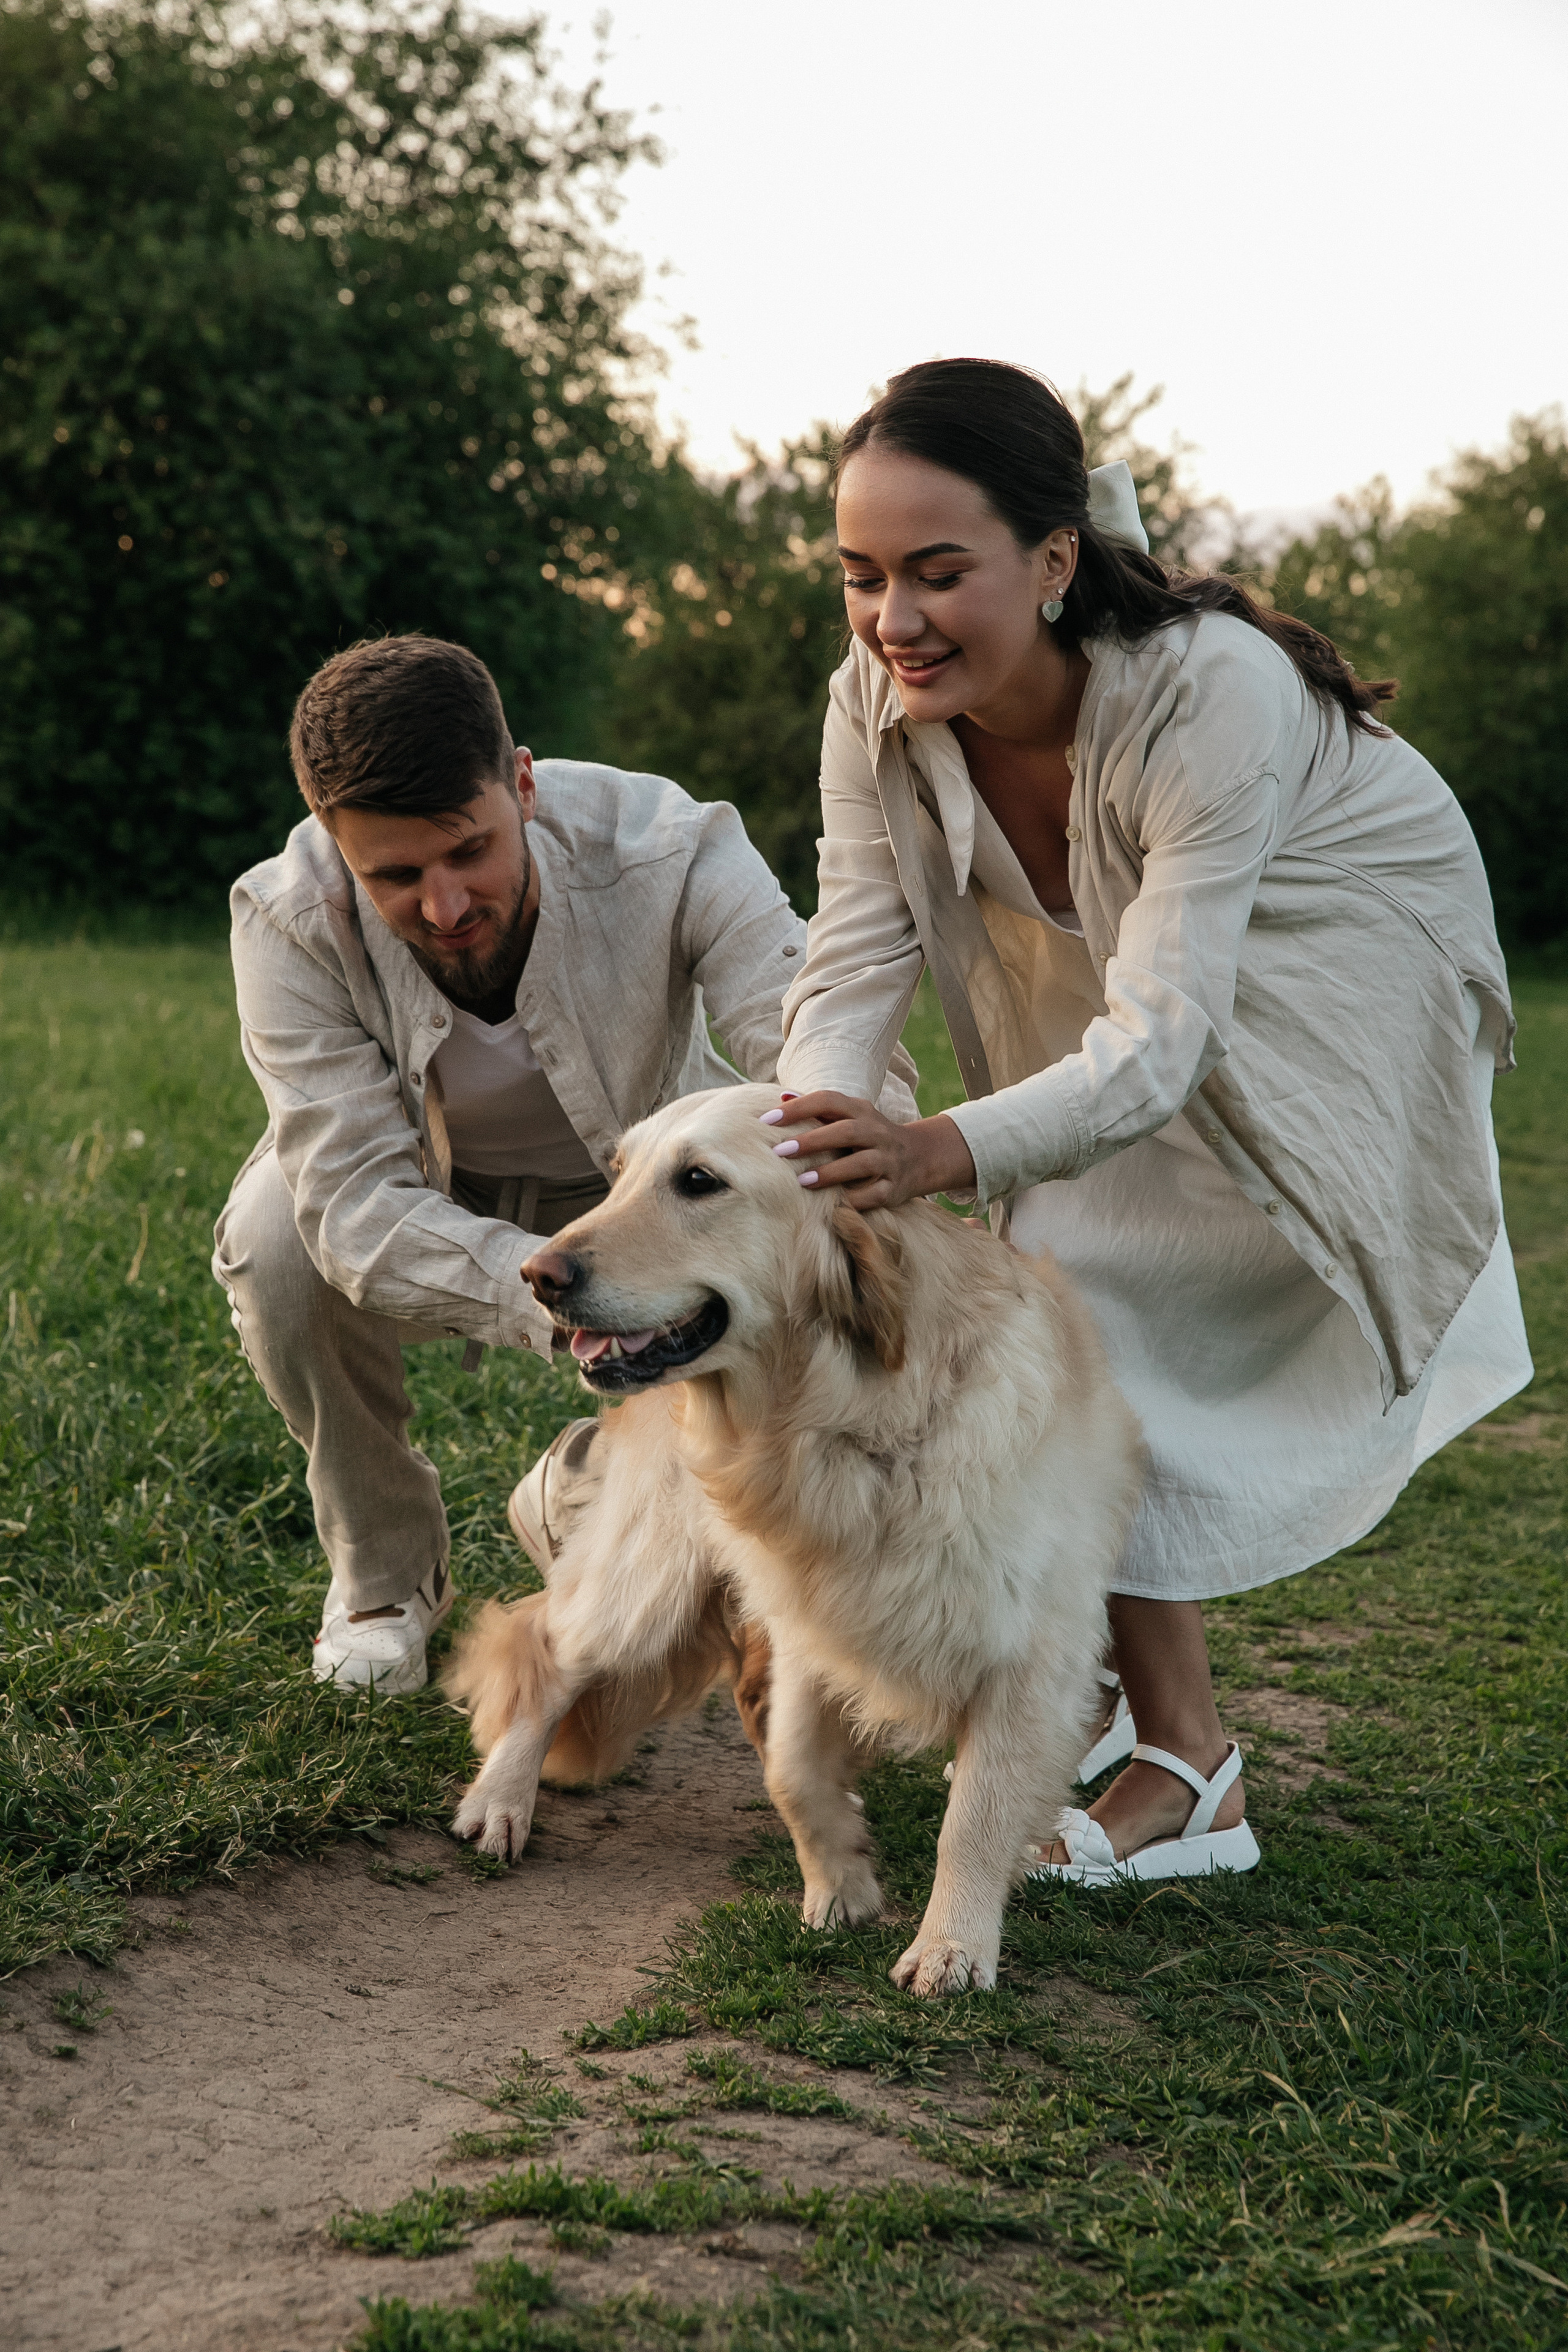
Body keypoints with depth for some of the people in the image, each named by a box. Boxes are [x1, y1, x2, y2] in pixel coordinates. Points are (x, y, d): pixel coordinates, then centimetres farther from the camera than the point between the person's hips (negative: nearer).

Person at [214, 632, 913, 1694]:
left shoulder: (668, 850, -32)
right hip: (432, 1194, 0)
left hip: (633, 1180, 1)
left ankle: (582, 1501, 8)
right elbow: (356, 1203, -38)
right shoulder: (288, 921, -31)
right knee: (277, 1240, -33)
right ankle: (383, 1569, -2)